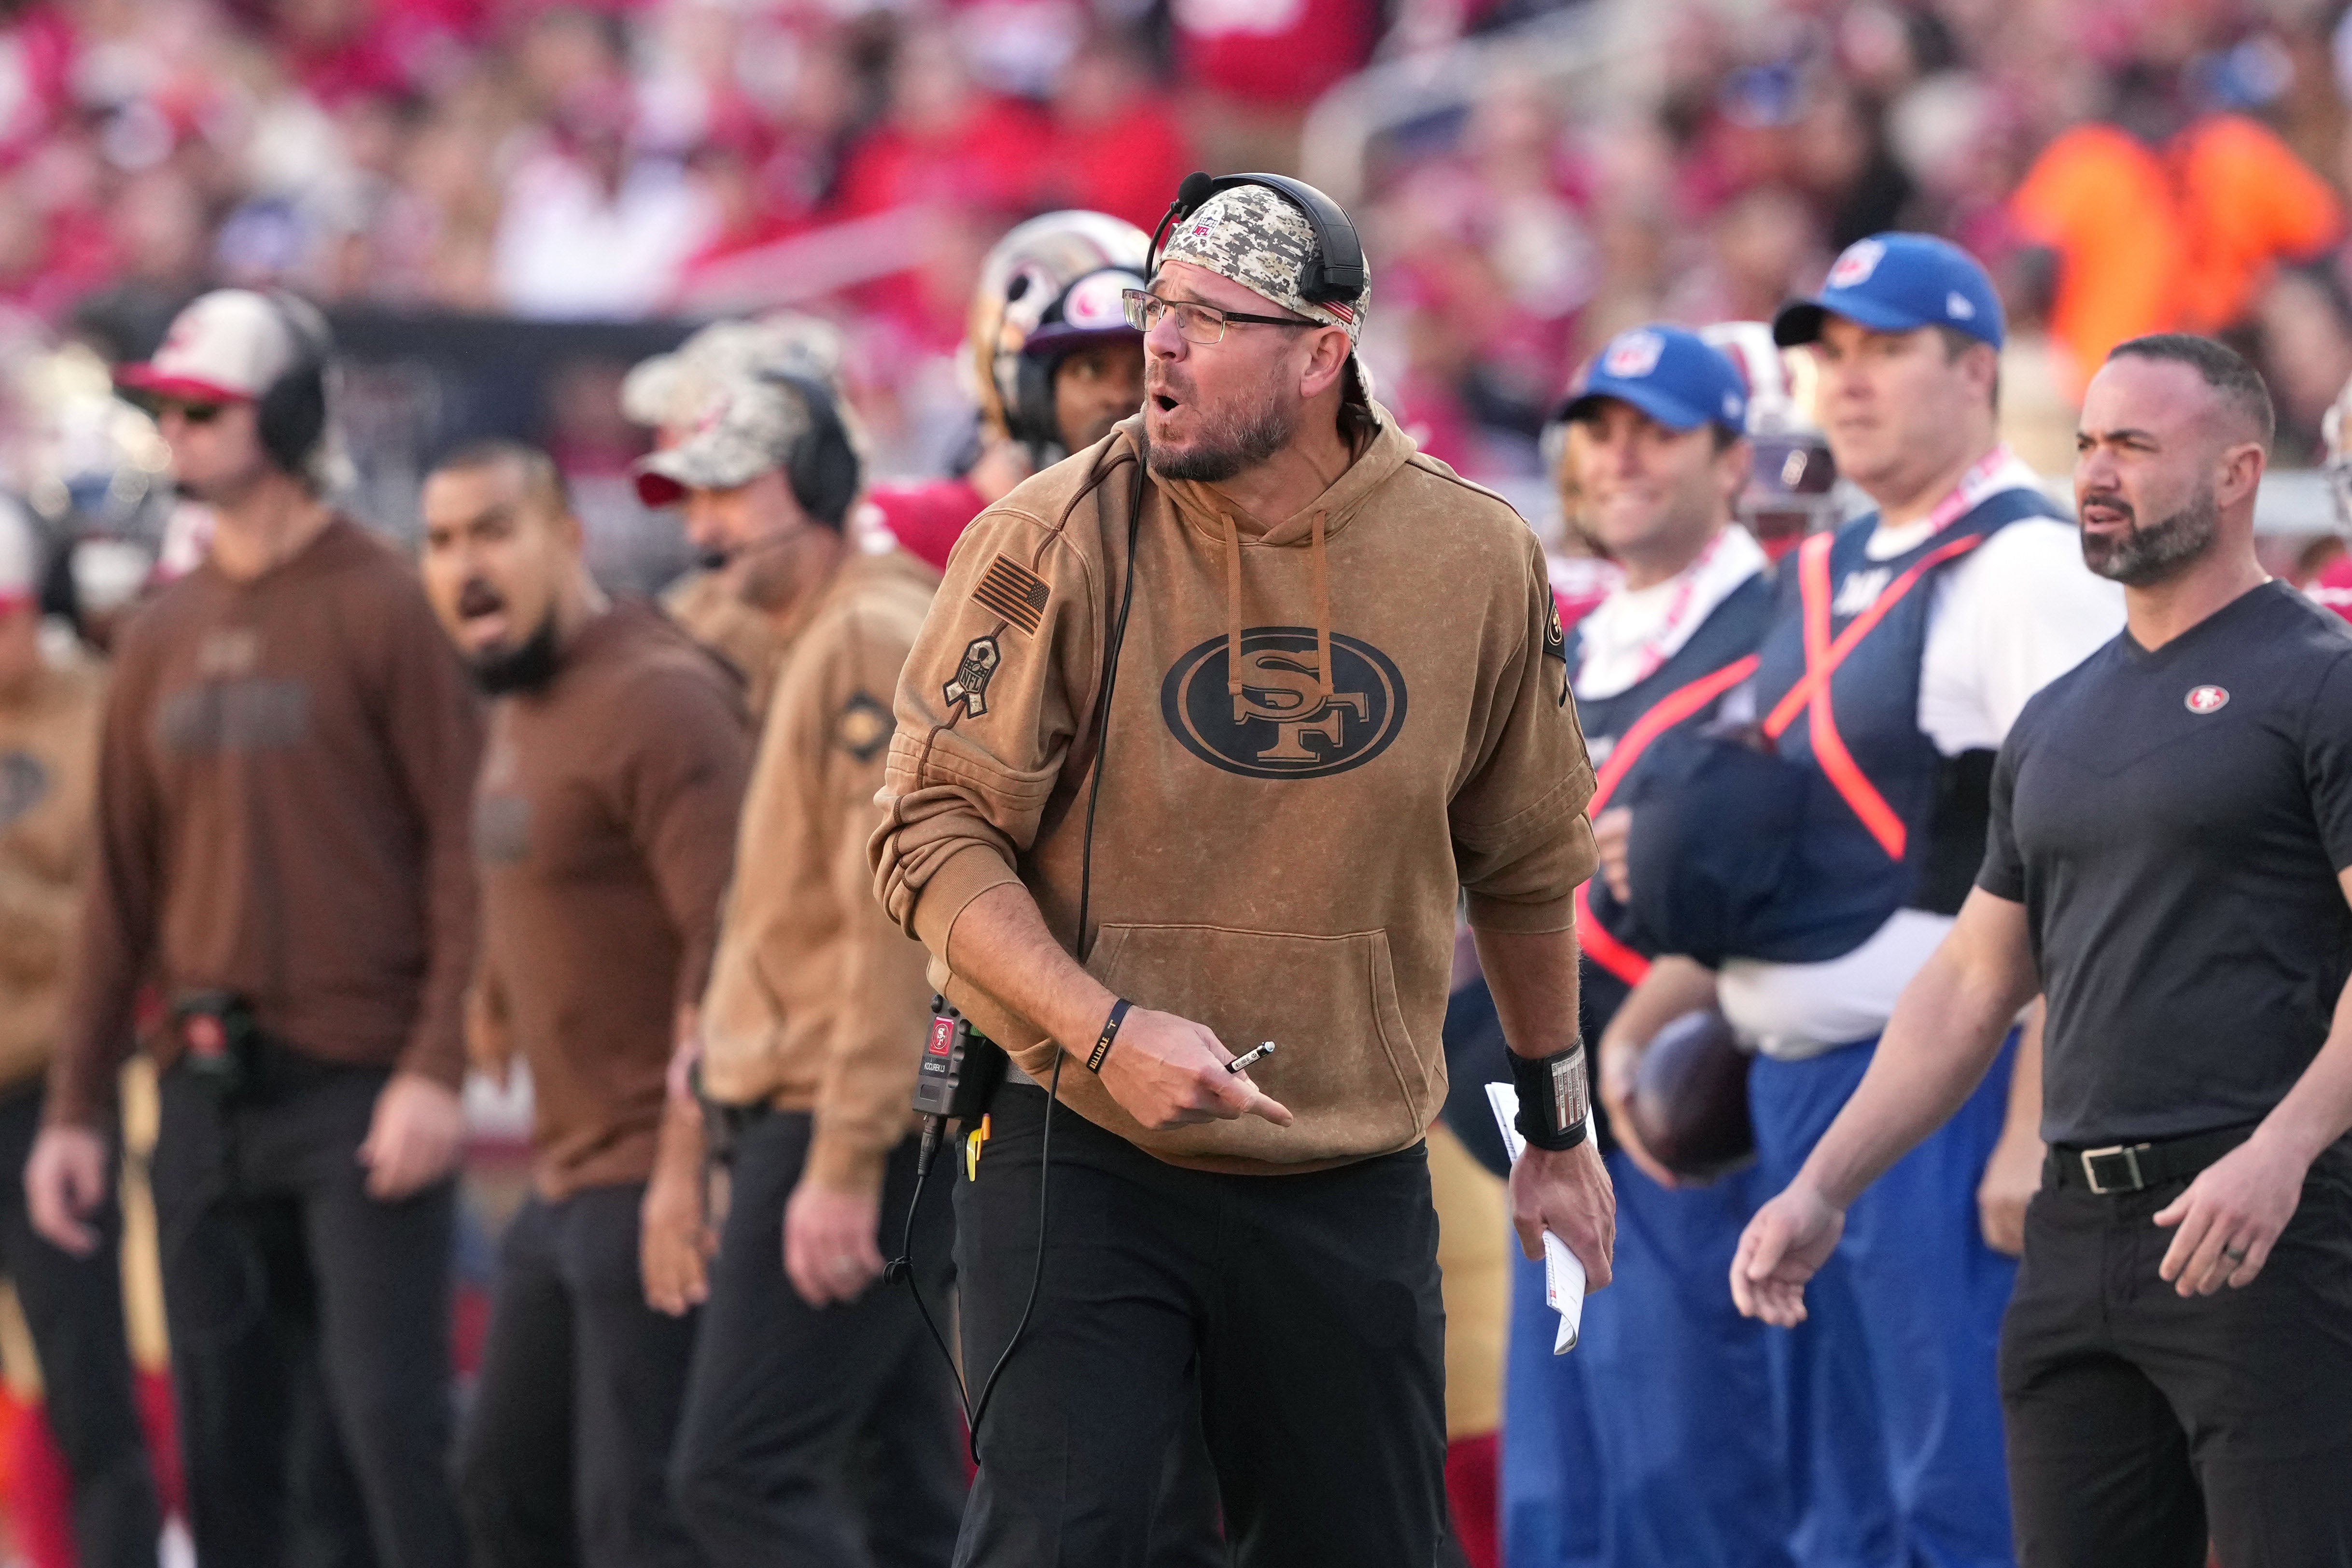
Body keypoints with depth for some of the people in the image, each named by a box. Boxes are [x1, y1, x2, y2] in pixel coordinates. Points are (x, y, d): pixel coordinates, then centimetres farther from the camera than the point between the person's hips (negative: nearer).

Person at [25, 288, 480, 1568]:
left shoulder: (379, 608, -4)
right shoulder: (164, 637, 14)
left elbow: (458, 848, -8)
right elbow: (124, 883, 17)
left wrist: (437, 1068, -16)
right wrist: (74, 1105, 13)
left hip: (359, 1090, -6)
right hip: (209, 1097, 6)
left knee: (383, 1424, -12)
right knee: (228, 1450, 7)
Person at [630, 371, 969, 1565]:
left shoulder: (873, 639, -11)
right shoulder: (803, 653, 21)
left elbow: (894, 918, -19)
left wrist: (845, 1161, -23)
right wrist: (687, 1145, 22)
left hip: (858, 1130, -10)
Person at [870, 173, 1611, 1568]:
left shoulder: (1479, 563, 0)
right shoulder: (1054, 545, -8)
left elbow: (1524, 865, 14)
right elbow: (936, 838, -8)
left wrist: (1559, 1125, 22)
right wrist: (1107, 1033, -22)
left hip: (1352, 1189, 2)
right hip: (1084, 1155, -2)